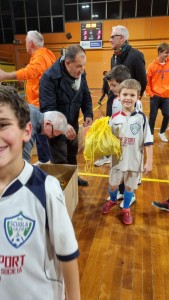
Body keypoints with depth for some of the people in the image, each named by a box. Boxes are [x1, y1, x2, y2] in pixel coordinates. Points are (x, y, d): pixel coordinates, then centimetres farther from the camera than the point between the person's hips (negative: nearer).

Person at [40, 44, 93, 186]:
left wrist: (88, 114, -12)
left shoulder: (81, 74, -6)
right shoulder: (49, 77, -25)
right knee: (60, 159, 1)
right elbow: (48, 108, -28)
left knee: (72, 152, 22)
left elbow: (86, 96, 6)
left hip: (73, 122, 6)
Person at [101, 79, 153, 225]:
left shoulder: (141, 118, -11)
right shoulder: (114, 118, -6)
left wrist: (149, 162, -8)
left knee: (129, 186, 15)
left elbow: (148, 141, -8)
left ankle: (126, 209, 42)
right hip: (118, 159, 2)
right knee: (113, 185, 18)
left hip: (135, 161, -1)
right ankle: (112, 201, 51)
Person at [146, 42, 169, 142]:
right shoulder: (152, 66, -7)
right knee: (153, 116, 5)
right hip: (155, 96, -3)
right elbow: (147, 81, -4)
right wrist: (149, 93, -7)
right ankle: (151, 134, 19)